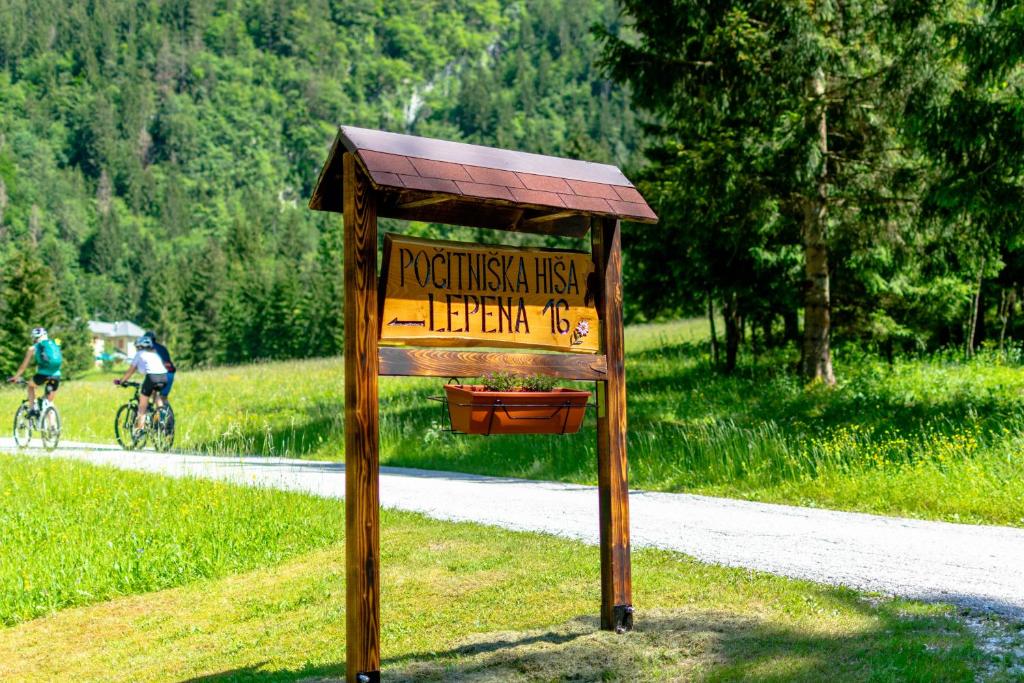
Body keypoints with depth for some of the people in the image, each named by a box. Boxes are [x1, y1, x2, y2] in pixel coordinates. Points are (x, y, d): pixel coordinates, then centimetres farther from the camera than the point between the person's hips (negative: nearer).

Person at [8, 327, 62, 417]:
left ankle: (32, 409, 15)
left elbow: (24, 365, 18)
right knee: (49, 402, 18)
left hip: (44, 374, -3)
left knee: (30, 386, 29)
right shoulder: (55, 346, 22)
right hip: (56, 376, 3)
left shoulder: (33, 348, 11)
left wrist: (16, 377, 33)